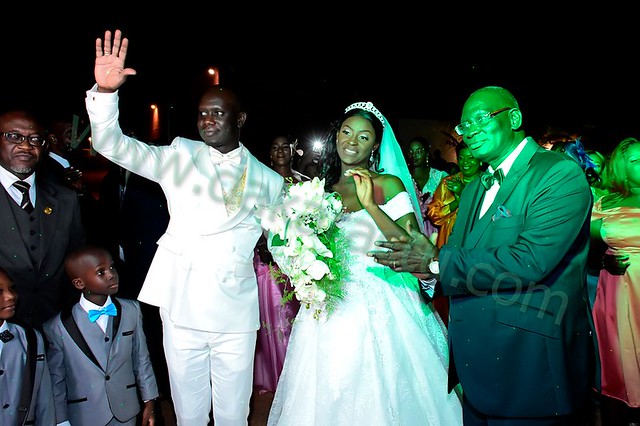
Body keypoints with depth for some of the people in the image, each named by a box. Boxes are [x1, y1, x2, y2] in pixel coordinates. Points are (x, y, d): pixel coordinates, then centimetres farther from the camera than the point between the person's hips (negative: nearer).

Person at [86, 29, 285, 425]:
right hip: (181, 306, 0)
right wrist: (105, 91, -20)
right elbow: (111, 144, -6)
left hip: (236, 313, 1)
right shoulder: (179, 155, 3)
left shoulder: (267, 179, 6)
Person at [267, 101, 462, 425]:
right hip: (332, 307, 4)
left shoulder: (388, 184, -3)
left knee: (377, 394, 2)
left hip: (379, 305, -4)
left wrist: (369, 204, -22)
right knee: (329, 396, 10)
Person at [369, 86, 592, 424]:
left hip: (529, 366, -7)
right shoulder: (473, 190, 14)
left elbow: (530, 260, -25)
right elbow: (455, 253, 12)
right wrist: (425, 262, -12)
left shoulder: (560, 174, -12)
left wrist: (437, 262, -18)